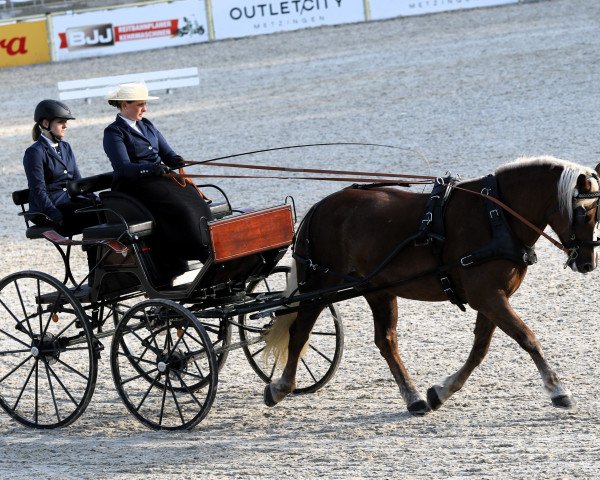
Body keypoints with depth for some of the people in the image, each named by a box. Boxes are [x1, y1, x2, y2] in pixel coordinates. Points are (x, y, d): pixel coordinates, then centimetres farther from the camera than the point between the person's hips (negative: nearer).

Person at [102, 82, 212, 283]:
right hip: (135, 185, -7)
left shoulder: (147, 126, 21)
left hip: (159, 178, 7)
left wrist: (175, 161, -7)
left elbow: (167, 153, 17)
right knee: (178, 208, -30)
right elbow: (124, 167, -14)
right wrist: (153, 168, -27)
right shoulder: (113, 133, -1)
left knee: (197, 203, -20)